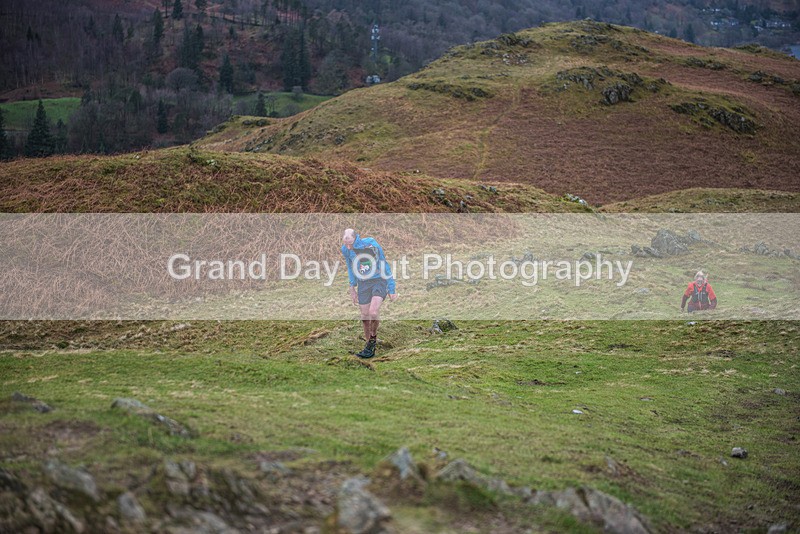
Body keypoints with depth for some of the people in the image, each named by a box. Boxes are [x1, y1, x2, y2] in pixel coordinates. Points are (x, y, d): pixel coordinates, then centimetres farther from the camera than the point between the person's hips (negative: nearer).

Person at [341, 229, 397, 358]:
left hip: (379, 280, -4)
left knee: (373, 311, -22)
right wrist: (352, 288, 18)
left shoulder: (371, 244, -21)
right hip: (363, 283, 4)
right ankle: (369, 346, 17)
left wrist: (392, 290, -8)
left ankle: (373, 337, 5)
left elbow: (385, 266, -12)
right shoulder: (345, 249, -7)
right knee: (365, 315, 3)